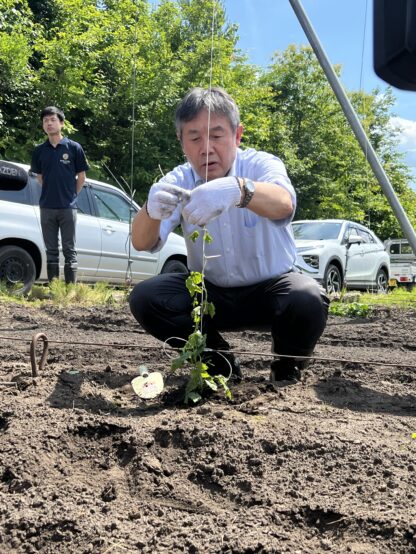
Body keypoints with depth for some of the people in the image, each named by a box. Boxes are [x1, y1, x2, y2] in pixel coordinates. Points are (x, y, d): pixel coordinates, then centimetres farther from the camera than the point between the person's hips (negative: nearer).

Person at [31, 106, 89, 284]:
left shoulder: (74, 148, -2)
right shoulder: (39, 151, 6)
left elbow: (81, 177, 4)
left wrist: (71, 195, 6)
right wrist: (51, 193, 11)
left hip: (68, 208, -3)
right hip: (47, 208, 3)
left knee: (69, 250, 2)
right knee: (51, 251, 8)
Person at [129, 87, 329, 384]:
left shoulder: (261, 164, -16)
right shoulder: (178, 181, -9)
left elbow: (283, 203, -40)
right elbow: (142, 243, -23)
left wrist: (238, 190, -63)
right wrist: (151, 211, -47)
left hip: (270, 289, -2)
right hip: (210, 293, 3)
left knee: (308, 300, -33)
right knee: (144, 298, -20)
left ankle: (287, 368, 0)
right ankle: (219, 362, 2)